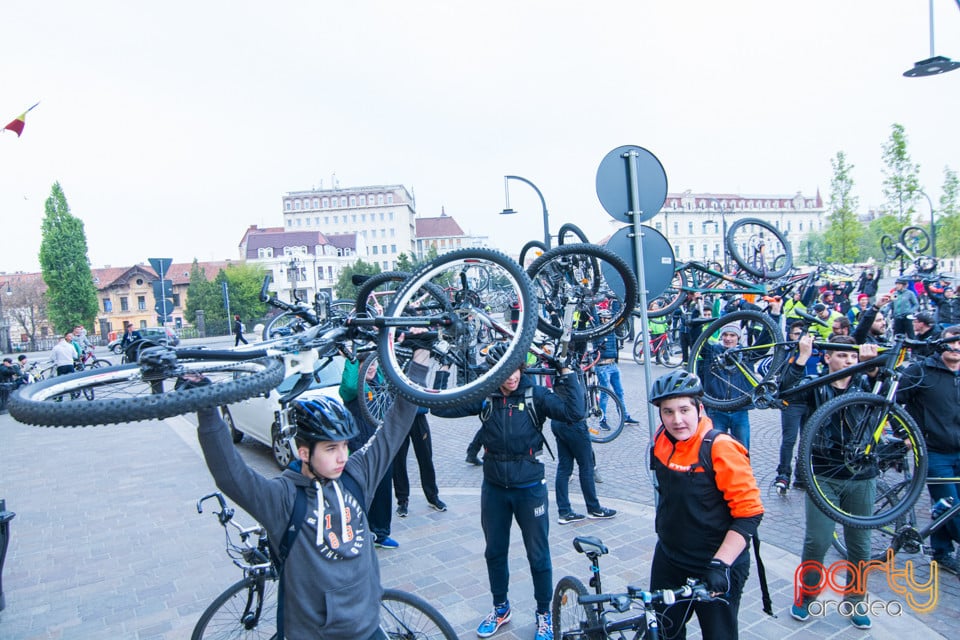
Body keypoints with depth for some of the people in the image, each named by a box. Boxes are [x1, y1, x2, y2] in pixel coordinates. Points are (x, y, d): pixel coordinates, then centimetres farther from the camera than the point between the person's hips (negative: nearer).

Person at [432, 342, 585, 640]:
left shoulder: (535, 395, -12)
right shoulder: (484, 397, -5)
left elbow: (575, 411, -24)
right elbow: (441, 406, -10)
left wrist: (567, 373, -24)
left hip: (530, 488, -3)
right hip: (494, 488, 3)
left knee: (538, 555, 11)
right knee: (495, 552, 18)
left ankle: (544, 613, 34)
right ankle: (501, 608, 41)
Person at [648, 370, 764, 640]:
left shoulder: (720, 448, -24)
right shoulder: (662, 438, -5)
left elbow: (749, 514, -22)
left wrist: (720, 564, -27)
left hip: (714, 567, -6)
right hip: (668, 559, 6)